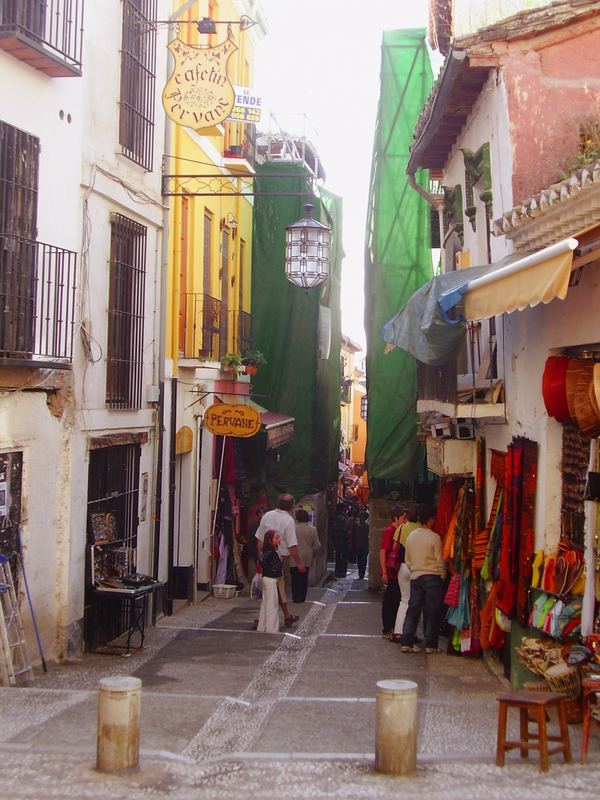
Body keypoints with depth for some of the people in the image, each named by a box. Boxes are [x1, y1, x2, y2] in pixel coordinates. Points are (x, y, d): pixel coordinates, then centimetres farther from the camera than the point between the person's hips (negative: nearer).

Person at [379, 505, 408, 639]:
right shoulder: (389, 531, -12)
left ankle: (393, 628, 20)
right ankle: (387, 630, 7)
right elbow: (382, 552, -15)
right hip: (390, 573, -8)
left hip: (398, 572, 8)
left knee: (397, 601, 12)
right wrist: (384, 572, -18)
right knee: (389, 602, 0)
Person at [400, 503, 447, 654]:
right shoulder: (434, 537, -11)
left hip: (415, 577, 5)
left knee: (413, 610, 8)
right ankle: (431, 644, 4)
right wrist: (442, 576, 4)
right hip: (433, 577, -5)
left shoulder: (411, 536, 5)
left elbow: (407, 560, 11)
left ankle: (406, 642, 6)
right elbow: (440, 561, -8)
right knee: (432, 612, 2)